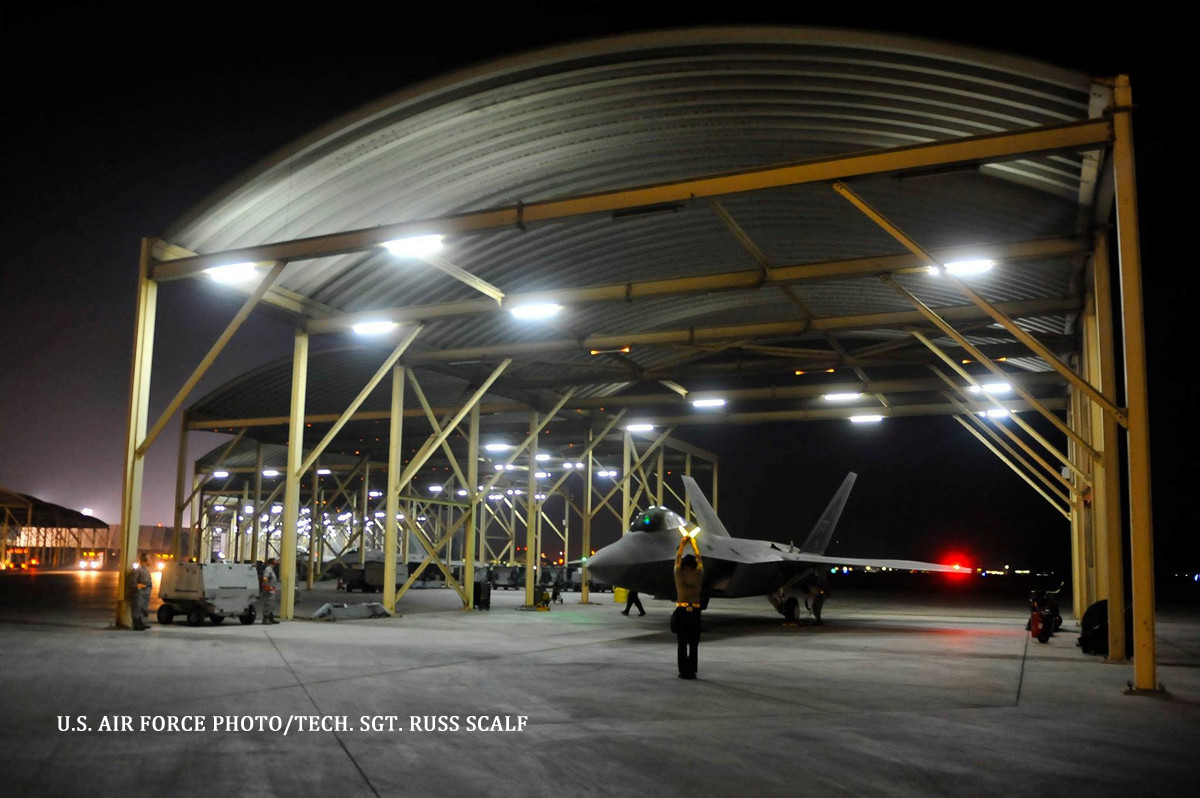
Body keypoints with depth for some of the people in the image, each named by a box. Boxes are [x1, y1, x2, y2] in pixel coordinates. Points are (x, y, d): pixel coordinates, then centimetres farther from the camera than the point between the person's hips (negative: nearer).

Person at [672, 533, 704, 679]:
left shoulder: (679, 574, -4)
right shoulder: (699, 574, -1)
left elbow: (677, 558, 13)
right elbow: (699, 558, 15)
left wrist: (682, 544, 26)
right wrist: (694, 544, 28)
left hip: (681, 611, -1)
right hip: (695, 611, 1)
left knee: (682, 644, 3)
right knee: (693, 644, 6)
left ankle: (684, 671, 3)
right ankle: (692, 671, 5)